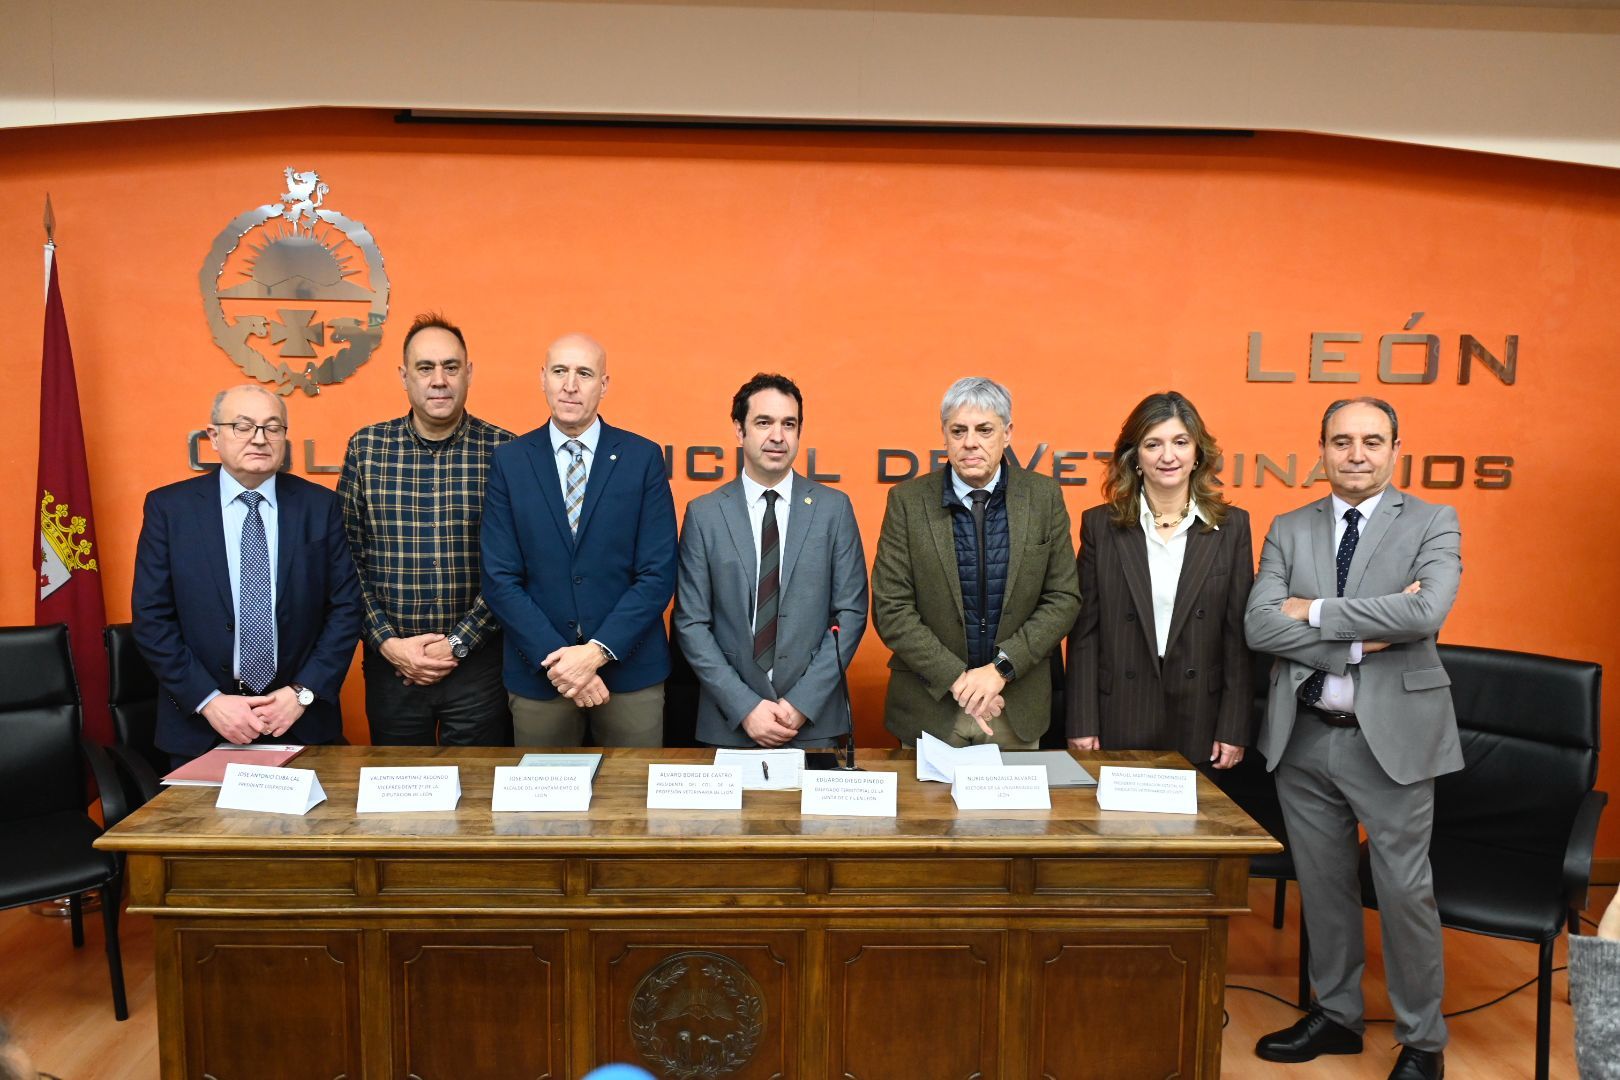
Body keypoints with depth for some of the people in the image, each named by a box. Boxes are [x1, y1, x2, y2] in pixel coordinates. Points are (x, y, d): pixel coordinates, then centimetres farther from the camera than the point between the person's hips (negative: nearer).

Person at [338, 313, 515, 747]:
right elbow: (347, 559, 2)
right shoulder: (365, 448, 1)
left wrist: (458, 644, -11)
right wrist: (387, 642, -7)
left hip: (479, 659, -1)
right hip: (389, 661, 2)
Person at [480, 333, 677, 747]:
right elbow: (500, 579, -3)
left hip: (630, 669, 0)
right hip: (537, 674, 1)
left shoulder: (643, 458, -2)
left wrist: (598, 652, -13)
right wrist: (556, 659, -12)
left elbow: (658, 574, -5)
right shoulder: (510, 461, 1)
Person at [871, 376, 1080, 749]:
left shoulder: (1044, 496, -3)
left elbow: (1064, 598, -2)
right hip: (929, 706, -1)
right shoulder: (907, 501, -7)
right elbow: (890, 610, -9)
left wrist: (1002, 668, -13)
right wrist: (956, 678, -16)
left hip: (1018, 709, 1)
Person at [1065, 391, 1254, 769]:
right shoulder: (1100, 525, 1)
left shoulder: (1232, 526, 3)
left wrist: (1235, 728, -2)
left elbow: (1239, 634, 2)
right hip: (1118, 720, 0)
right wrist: (1081, 724, -4)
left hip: (1199, 720, 1)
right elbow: (1084, 632, 0)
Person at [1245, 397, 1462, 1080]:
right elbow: (1259, 626, -8)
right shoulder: (1289, 530, 5)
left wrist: (1316, 611, -16)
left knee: (1405, 889, 5)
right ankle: (1336, 1013, 34)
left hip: (1392, 735, -3)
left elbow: (1427, 613, -22)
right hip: (1303, 736, 3)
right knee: (1321, 883, 15)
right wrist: (1360, 638, -18)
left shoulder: (1433, 524, -3)